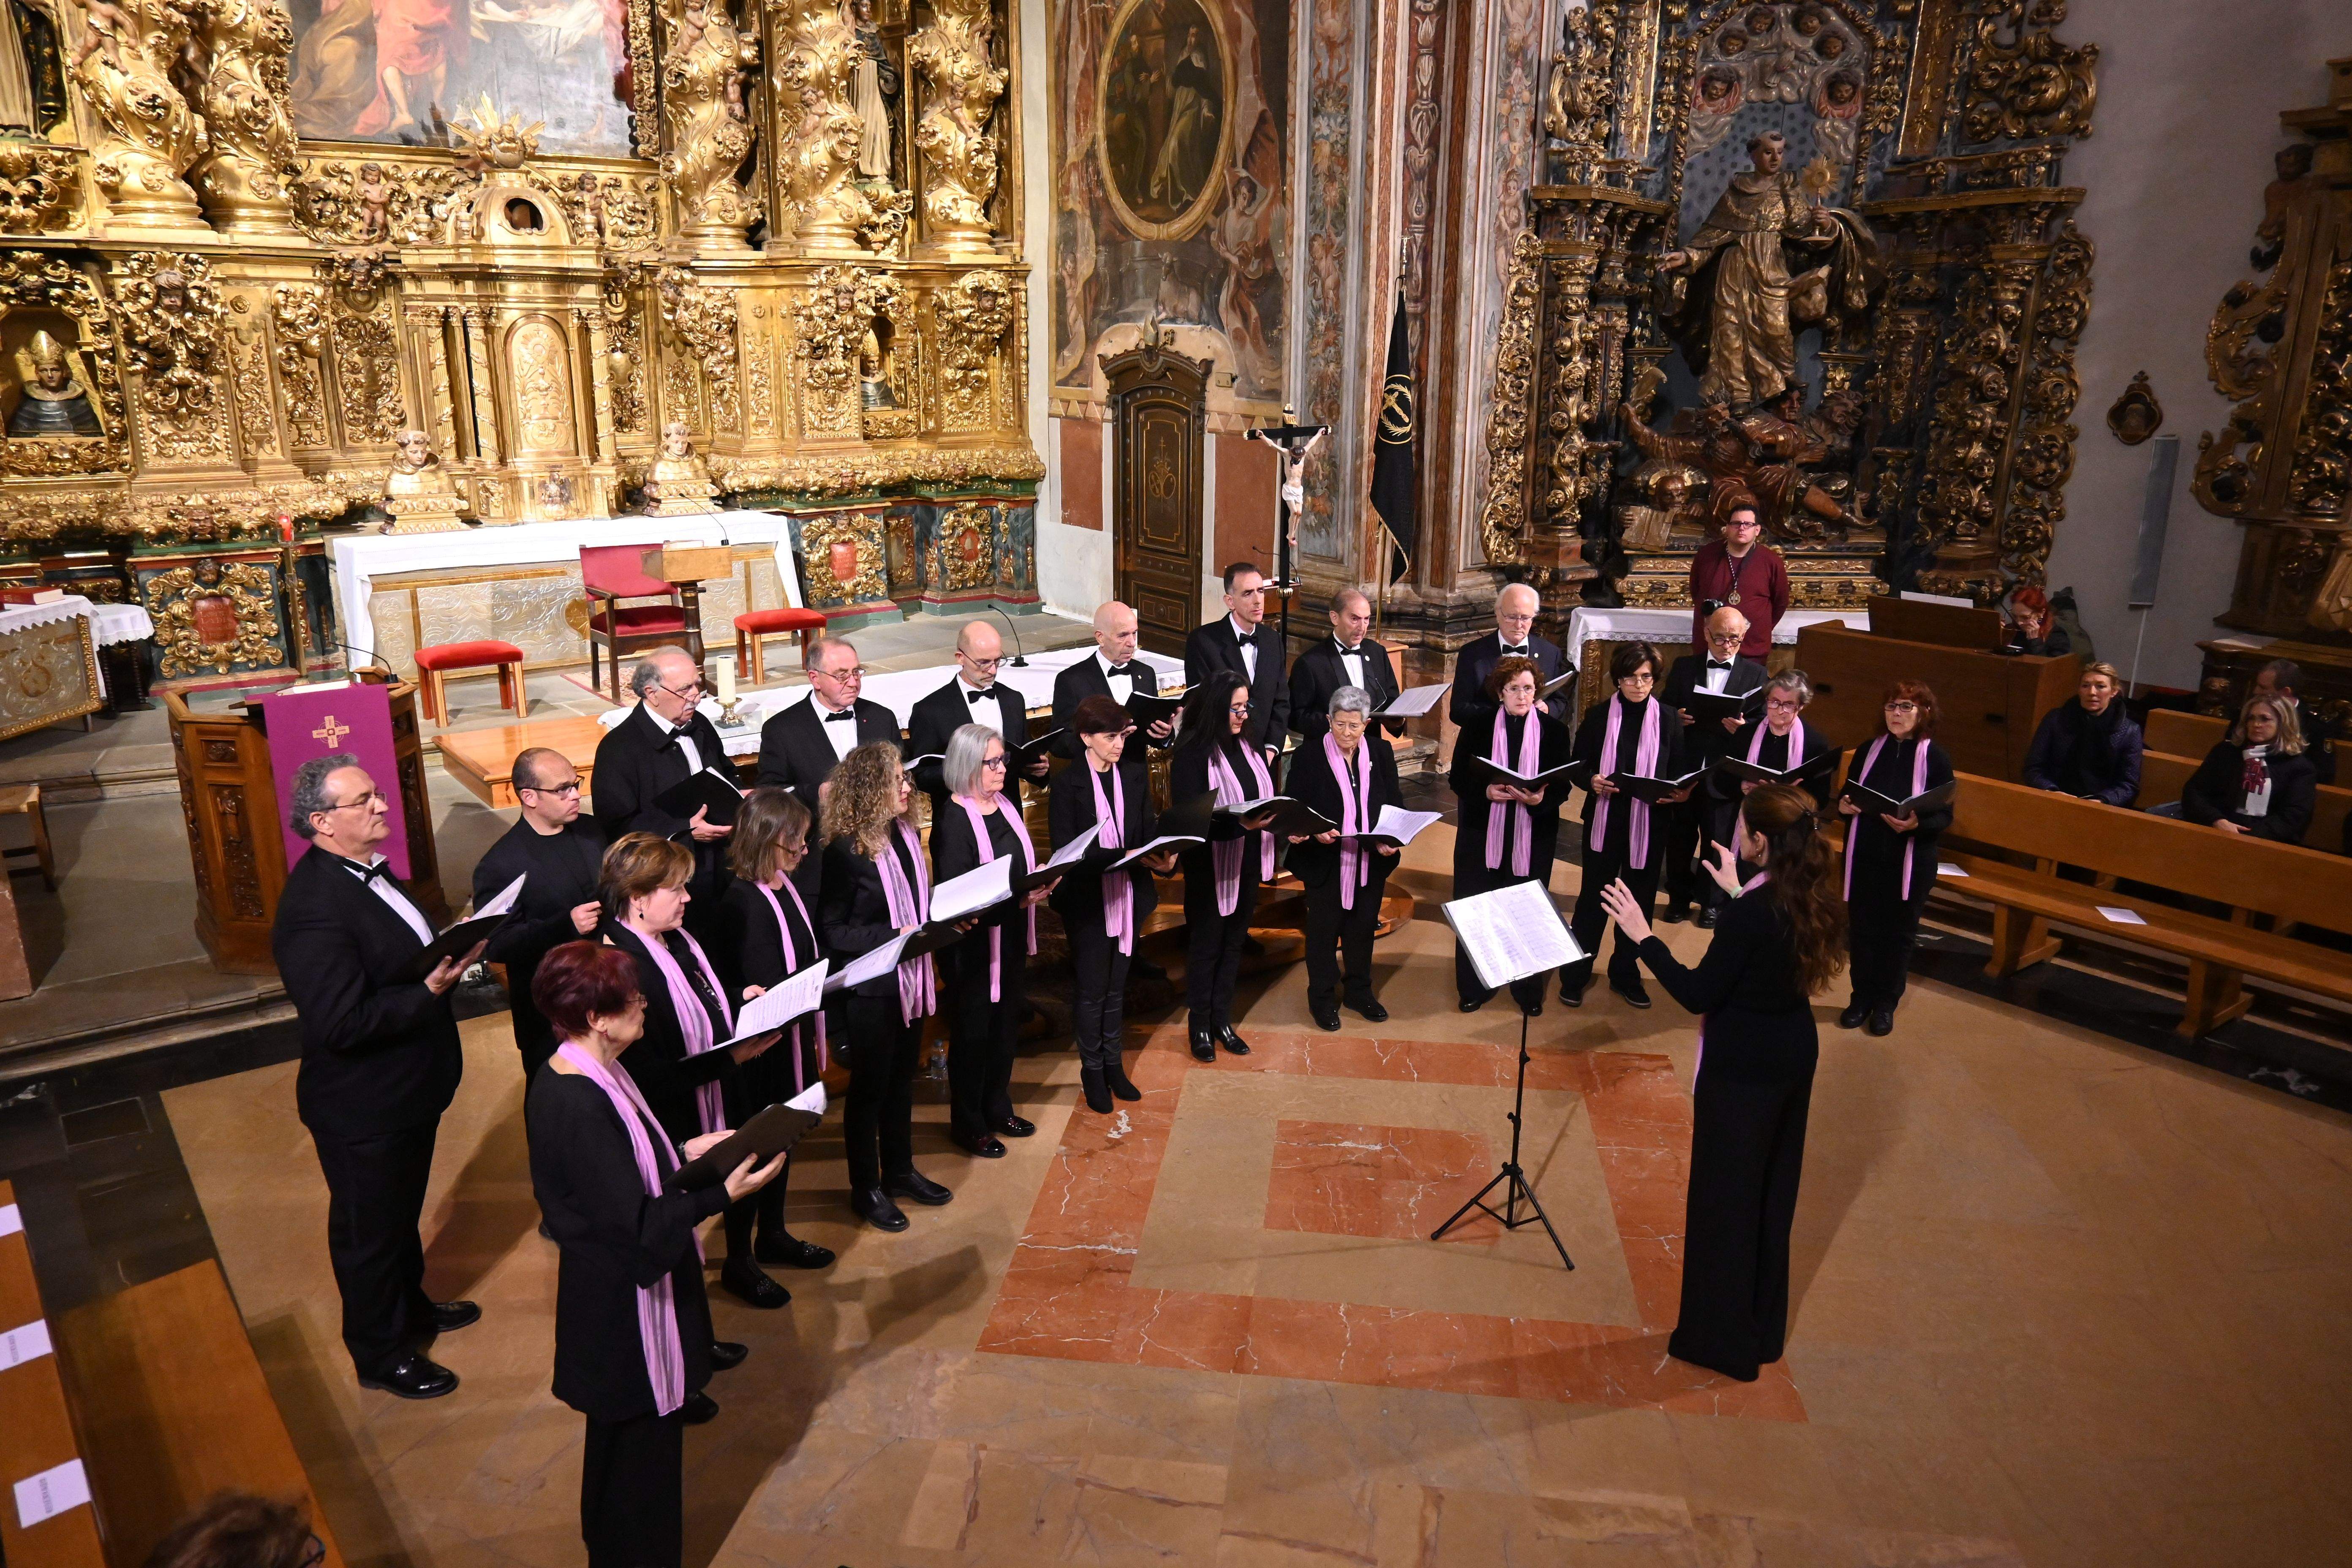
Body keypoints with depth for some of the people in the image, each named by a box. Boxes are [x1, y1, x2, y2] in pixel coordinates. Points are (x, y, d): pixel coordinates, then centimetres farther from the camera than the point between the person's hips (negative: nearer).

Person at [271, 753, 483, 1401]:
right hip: (364, 1107, -9)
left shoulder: (367, 870, -1)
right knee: (368, 1228, 14)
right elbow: (341, 1023, -32)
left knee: (402, 1209, 29)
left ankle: (410, 1305, 51)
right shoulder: (314, 910, -31)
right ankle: (381, 1354, 34)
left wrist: (451, 951, -5)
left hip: (408, 1087, 9)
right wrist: (430, 991, -32)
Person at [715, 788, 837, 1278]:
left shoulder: (783, 886, 3)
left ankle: (772, 1235, 38)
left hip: (794, 1037, 9)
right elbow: (764, 986, -24)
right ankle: (738, 1256, 21)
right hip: (762, 1046, -9)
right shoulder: (746, 901, -23)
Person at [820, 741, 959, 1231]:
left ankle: (900, 1170, 38)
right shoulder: (845, 851, -20)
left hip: (910, 979, 7)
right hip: (870, 988, -7)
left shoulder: (906, 834, 0)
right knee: (869, 1086, 9)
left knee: (902, 1079, 20)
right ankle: (865, 1188, 26)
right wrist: (894, 935, -25)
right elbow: (832, 930, -18)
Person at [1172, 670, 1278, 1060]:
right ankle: (1200, 1026, 27)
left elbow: (1266, 793, 10)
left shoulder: (1248, 744, 2)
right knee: (1206, 945, 10)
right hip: (1211, 865, -6)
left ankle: (1222, 1020, 32)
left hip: (1249, 862, 6)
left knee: (1234, 942, 17)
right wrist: (1240, 824, -34)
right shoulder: (1193, 753, -18)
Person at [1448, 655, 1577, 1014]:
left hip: (1534, 837, 0)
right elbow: (1457, 779, 0)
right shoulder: (1478, 727, 0)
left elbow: (1563, 786, 0)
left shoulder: (1554, 730, 1)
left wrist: (1541, 799, -21)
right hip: (1483, 833, 0)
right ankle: (1474, 987, 21)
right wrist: (1485, 792, -19)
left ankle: (1528, 990, 24)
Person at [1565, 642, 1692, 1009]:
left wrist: (1680, 793, -19)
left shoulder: (1670, 719, -1)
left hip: (1651, 824, 1)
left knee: (1639, 900, 12)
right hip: (1604, 822, -1)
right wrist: (1593, 781, -19)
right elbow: (1578, 764, 2)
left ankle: (1626, 974, 28)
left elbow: (1683, 773, 2)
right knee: (1593, 897, 5)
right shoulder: (1599, 716, -2)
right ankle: (1576, 973, 18)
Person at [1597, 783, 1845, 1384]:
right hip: (1794, 1056, 8)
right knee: (1770, 1194, 21)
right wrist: (1738, 894, 19)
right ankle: (1763, 1328, 38)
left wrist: (1642, 935, -16)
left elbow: (1697, 995, -21)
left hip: (1742, 1068, -8)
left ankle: (1724, 1340, 23)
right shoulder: (1814, 897, -4)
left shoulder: (1752, 912, -28)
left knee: (1725, 1197, 8)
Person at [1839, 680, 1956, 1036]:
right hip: (1864, 859, 3)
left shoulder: (1936, 758, -5)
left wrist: (1916, 825, -26)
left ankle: (1886, 1004, 23)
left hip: (1910, 864, -2)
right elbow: (1847, 797, 12)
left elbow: (1945, 817, -6)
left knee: (1898, 934, 8)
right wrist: (1843, 807, -11)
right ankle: (1862, 998, 25)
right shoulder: (1869, 750, 4)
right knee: (1862, 930, 8)